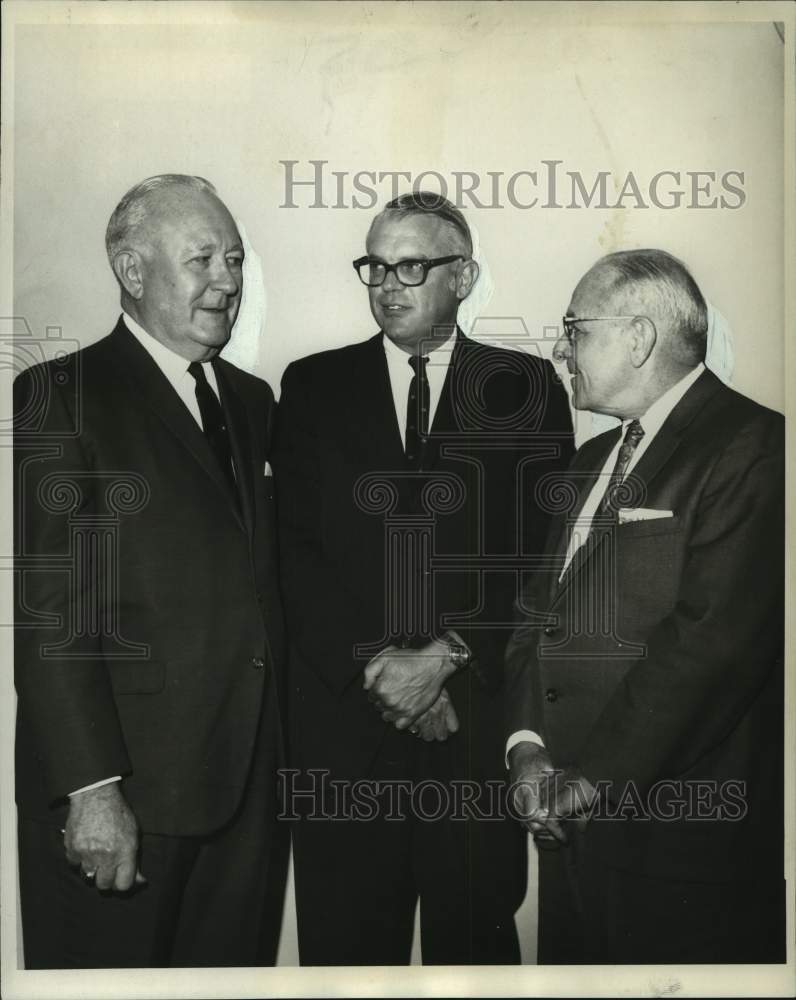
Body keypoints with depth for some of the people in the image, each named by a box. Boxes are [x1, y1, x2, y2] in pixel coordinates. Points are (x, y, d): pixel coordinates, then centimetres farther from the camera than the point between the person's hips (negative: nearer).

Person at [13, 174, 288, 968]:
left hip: (250, 783, 6)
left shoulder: (252, 401, 14)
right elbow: (49, 610, -13)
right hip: (119, 795, -5)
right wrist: (91, 787, -17)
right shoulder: (59, 396, -6)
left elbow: (259, 581, 13)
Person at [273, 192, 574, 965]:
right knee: (345, 939, 9)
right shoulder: (313, 386, 8)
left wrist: (445, 656, -11)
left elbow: (541, 550, -1)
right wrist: (374, 663, -10)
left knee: (475, 936, 9)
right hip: (343, 712, 1)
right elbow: (296, 547, 1)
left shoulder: (526, 388, 5)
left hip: (479, 715, 0)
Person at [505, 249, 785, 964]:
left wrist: (594, 776, -17)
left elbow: (710, 637, -21)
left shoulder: (751, 447, -12)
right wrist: (527, 743, -2)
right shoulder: (595, 461, 16)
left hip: (683, 838, -7)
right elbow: (541, 610, 13)